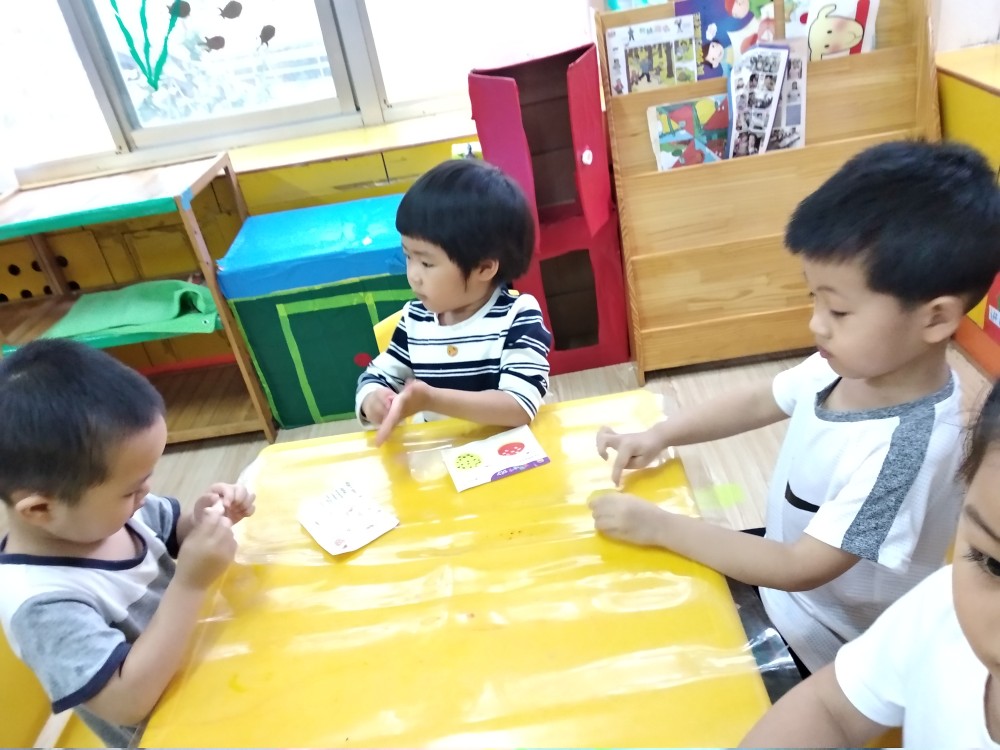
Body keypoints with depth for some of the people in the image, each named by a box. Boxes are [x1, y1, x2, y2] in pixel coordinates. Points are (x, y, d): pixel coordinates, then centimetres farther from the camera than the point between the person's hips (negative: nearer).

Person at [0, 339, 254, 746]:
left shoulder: (100, 509, -12)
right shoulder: (43, 602, -30)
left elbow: (171, 527, 6)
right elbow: (128, 702, -29)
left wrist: (203, 517, -15)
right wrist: (190, 585, -34)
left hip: (201, 659, 6)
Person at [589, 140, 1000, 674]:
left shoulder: (905, 447, -36)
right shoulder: (852, 363, -14)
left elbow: (802, 568, -30)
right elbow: (760, 401, 1)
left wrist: (660, 526, -28)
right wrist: (659, 436, -12)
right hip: (784, 565, 6)